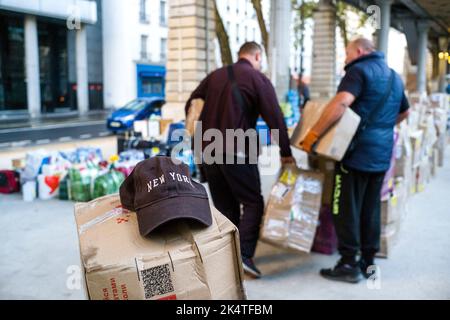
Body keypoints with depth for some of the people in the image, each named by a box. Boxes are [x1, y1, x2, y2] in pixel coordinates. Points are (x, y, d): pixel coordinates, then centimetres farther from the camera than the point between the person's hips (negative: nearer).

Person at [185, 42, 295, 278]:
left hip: (208, 151, 6)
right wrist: (285, 152, 1)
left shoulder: (214, 76, 14)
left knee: (225, 207, 13)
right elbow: (275, 118, -6)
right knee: (253, 203, 3)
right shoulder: (258, 79, -2)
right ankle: (244, 255, -9)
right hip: (237, 152, -6)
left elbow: (191, 105, 17)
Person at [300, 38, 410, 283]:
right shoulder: (394, 76, 18)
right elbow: (404, 112, 33)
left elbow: (341, 103, -27)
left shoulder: (359, 70, -9)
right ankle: (368, 261, 21)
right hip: (382, 155, 8)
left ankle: (349, 264, 5)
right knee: (371, 209, 14)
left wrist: (313, 134, -26)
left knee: (346, 209, 0)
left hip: (357, 152, -8)